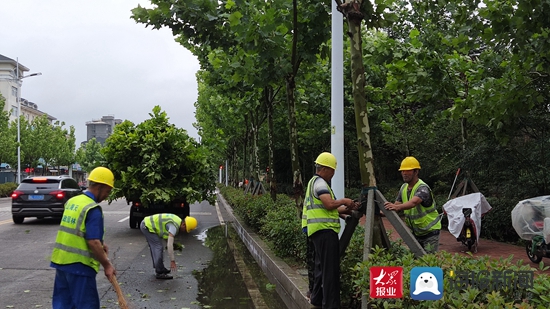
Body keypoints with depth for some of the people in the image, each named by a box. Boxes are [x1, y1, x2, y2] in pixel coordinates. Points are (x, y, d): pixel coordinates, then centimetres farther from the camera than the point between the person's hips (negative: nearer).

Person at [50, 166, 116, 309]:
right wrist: (107, 265, -12)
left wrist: (100, 244, 15)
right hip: (79, 265, -8)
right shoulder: (93, 209, -17)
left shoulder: (71, 201, 10)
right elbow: (93, 243, -22)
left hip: (60, 261, 8)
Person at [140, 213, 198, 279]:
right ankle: (160, 273, -7)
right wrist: (172, 261, -30)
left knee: (154, 248, 19)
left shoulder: (178, 221, 6)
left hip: (146, 224, 10)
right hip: (148, 226, -10)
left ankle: (158, 268, 31)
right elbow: (169, 244, -31)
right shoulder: (174, 226, -24)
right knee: (158, 248, -10)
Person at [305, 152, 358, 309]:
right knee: (330, 270, -9)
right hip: (325, 231, -11)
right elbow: (329, 204, -24)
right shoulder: (320, 182, -10)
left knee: (321, 267, 17)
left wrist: (347, 209, 12)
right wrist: (343, 201, -6)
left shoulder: (314, 182, 22)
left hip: (319, 231, 11)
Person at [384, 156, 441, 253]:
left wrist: (397, 207, -62)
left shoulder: (423, 188, -24)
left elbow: (413, 202, -44)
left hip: (430, 231, -7)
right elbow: (396, 204, 0)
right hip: (415, 232, 7)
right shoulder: (403, 188, 2)